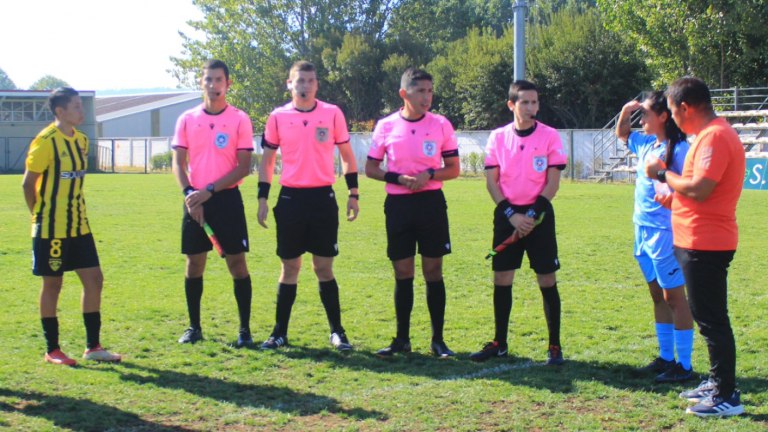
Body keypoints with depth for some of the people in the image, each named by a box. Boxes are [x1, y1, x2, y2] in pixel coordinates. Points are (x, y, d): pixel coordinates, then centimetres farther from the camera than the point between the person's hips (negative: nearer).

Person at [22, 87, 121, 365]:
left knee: (94, 279, 5)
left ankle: (93, 347, 14)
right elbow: (29, 183, -10)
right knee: (52, 284, 2)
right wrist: (41, 216, -2)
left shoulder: (81, 140, 8)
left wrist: (75, 213, 13)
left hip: (79, 226, 7)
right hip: (52, 228, -7)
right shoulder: (46, 141, -14)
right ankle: (52, 350, 14)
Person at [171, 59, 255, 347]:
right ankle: (194, 327, 18)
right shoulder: (187, 119, 7)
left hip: (227, 198, -3)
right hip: (194, 200, 3)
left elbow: (244, 167, -6)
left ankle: (245, 329, 5)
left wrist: (209, 190, -14)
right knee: (194, 263, 7)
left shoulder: (239, 119, -1)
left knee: (237, 263, -2)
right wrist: (189, 194, -11)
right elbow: (178, 163, 6)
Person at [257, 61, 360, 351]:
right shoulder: (278, 117, 4)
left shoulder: (332, 113, 2)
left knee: (324, 267, 2)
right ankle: (280, 332, 13)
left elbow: (347, 155, 9)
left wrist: (353, 193, 3)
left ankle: (337, 331, 11)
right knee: (289, 267, 5)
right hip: (290, 198, 1)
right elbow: (267, 159, 10)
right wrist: (263, 197, 2)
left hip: (323, 198, -1)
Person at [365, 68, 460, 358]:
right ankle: (402, 339, 15)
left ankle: (438, 340, 10)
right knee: (402, 272, 5)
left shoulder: (441, 125, 2)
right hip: (398, 204, 1)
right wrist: (399, 178, -11)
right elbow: (370, 168, 6)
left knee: (433, 271, 1)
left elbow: (453, 169, 6)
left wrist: (429, 175, -14)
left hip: (432, 203, 0)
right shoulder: (386, 126, 2)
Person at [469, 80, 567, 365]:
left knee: (547, 280, -1)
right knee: (501, 279, 5)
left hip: (538, 214, -2)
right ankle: (499, 343, 17)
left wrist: (532, 215, -14)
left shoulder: (550, 136, -2)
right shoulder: (498, 137, 4)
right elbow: (491, 181, 3)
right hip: (507, 215, 2)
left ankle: (554, 346, 7)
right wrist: (511, 214, -9)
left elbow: (552, 183, -4)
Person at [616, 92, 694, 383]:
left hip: (665, 233, -9)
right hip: (644, 230, 9)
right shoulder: (646, 145, 11)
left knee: (674, 296, -3)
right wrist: (625, 112, 13)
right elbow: (621, 134, 29)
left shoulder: (678, 149, -14)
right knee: (658, 296, 15)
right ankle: (666, 358, 25)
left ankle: (684, 366, 4)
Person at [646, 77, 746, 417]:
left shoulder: (714, 137, -19)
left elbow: (698, 189, -26)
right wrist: (673, 188, 12)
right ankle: (718, 383, 29)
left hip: (704, 245, -11)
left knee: (711, 320, -6)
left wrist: (662, 174, -13)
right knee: (708, 317, 19)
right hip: (698, 241, 11)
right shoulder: (713, 133, 15)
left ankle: (727, 397, 0)